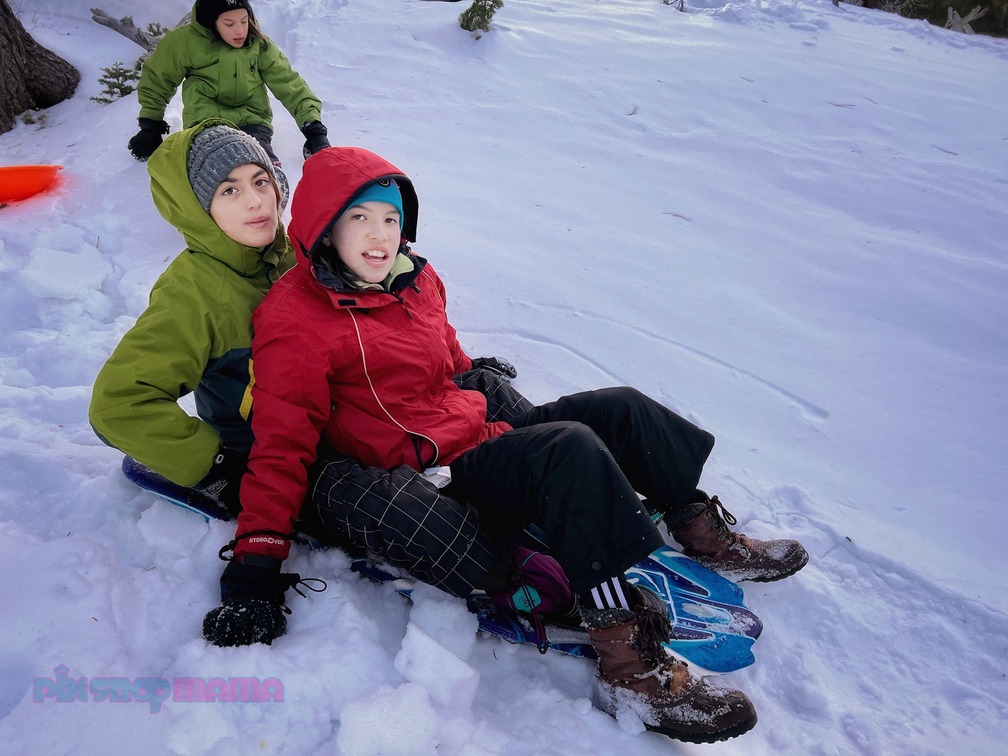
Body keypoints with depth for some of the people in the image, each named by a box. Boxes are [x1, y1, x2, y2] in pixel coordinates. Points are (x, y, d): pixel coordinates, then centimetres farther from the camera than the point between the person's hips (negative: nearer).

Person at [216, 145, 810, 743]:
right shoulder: (296, 319, -12)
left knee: (620, 408, 1)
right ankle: (629, 659, -32)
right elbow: (282, 443, -15)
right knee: (571, 449, -31)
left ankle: (704, 529, 18)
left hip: (480, 433, 9)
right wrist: (259, 555, -20)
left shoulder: (415, 277, 10)